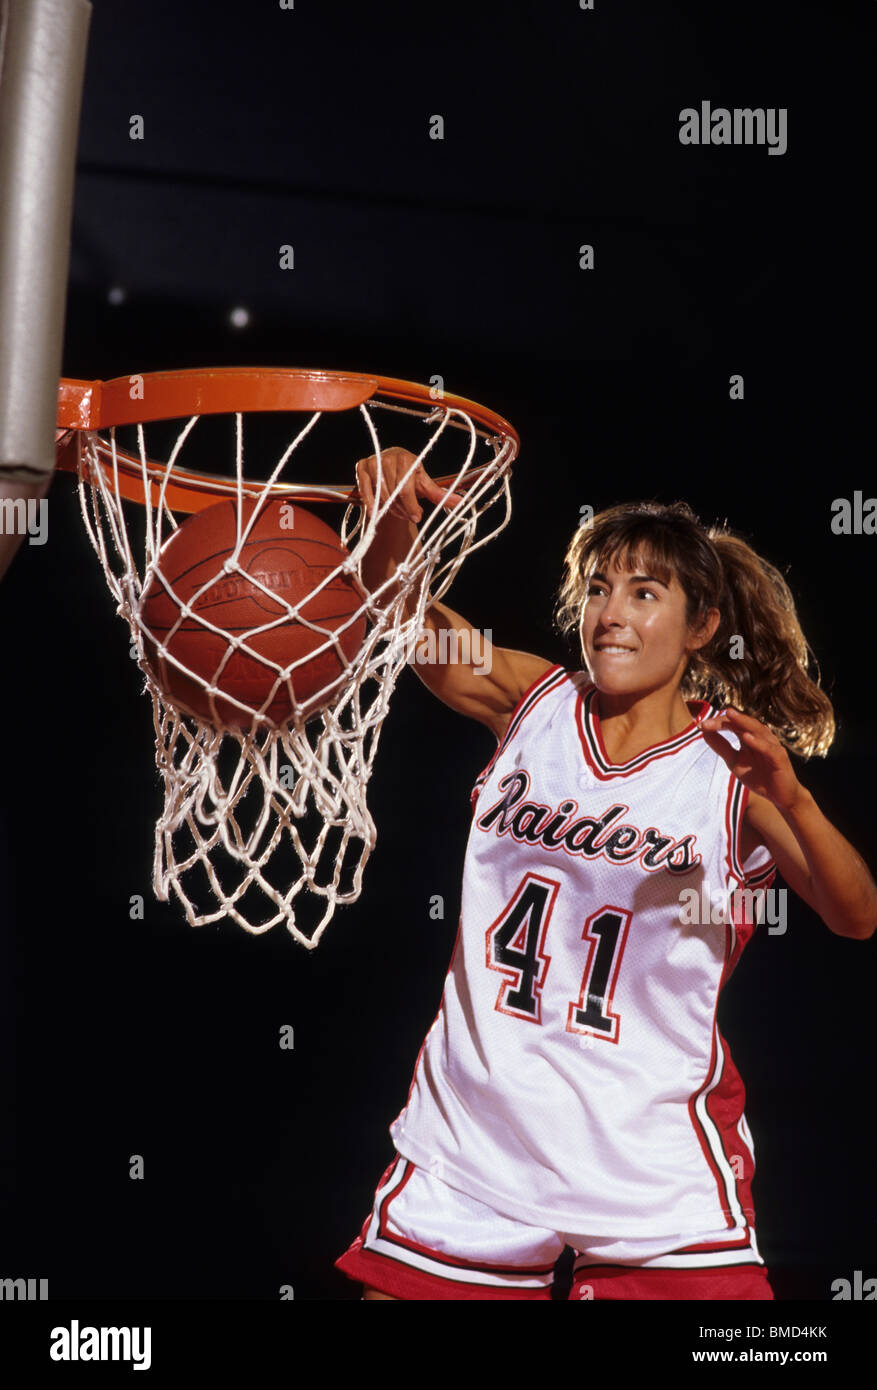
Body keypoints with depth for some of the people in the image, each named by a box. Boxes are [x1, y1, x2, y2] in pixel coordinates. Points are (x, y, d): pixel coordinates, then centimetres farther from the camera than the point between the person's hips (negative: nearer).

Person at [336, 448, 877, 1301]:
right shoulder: (535, 703, 2)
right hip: (476, 1124, 2)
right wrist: (395, 527, -33)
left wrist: (790, 798, -31)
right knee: (398, 1283, 6)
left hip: (651, 1147, -1)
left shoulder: (734, 759, -3)